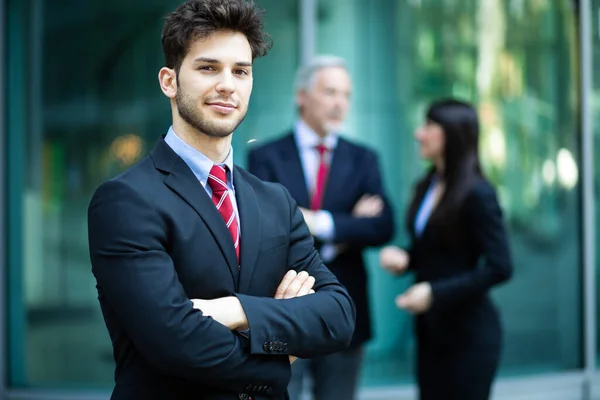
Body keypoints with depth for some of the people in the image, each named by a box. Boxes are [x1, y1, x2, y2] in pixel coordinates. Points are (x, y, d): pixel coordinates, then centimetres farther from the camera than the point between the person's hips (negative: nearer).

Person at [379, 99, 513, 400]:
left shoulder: (477, 194, -15)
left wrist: (436, 293, -21)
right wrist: (404, 259, -3)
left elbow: (499, 268, -19)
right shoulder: (427, 187, 7)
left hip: (468, 332, -7)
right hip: (430, 329, 7)